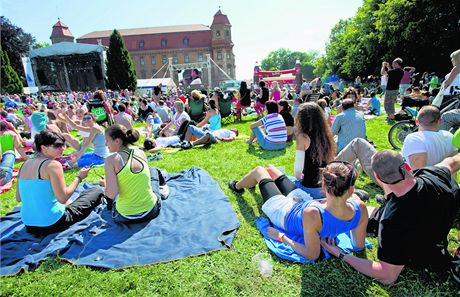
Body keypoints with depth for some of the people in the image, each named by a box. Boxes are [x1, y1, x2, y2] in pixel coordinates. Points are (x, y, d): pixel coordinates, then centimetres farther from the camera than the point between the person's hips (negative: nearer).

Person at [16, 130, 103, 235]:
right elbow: (63, 198, -20)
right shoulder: (53, 165, -17)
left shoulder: (25, 164, 6)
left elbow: (19, 198, 10)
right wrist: (79, 177, -10)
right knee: (97, 191, 3)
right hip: (52, 225, -7)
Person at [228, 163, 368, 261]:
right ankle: (251, 183, 61)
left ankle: (237, 186, 51)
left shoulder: (312, 214, -47)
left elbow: (312, 254, -32)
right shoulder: (360, 209, -31)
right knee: (270, 168, 23)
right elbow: (359, 245, -12)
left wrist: (281, 237, -19)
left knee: (259, 170, 15)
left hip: (287, 215, -5)